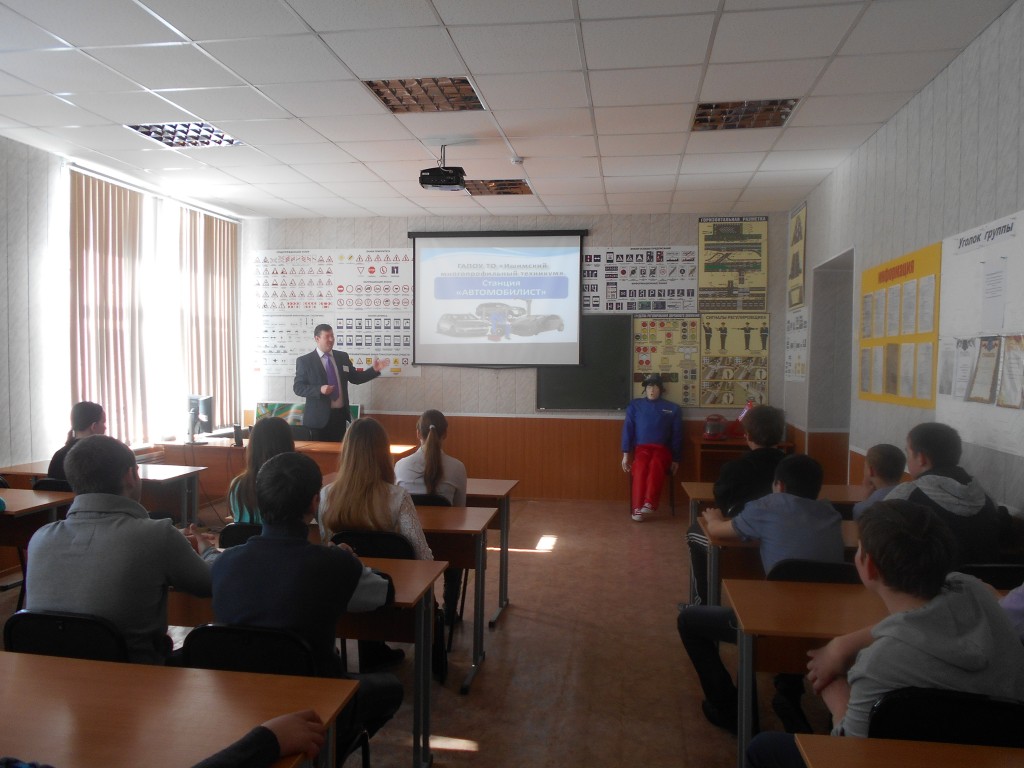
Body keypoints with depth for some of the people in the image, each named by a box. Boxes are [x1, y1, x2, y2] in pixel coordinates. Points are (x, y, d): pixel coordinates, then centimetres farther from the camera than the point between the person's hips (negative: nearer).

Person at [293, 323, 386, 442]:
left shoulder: (342, 357, 10)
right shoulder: (304, 361, -2)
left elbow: (355, 378, 15)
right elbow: (297, 387, -6)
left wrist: (374, 370, 1)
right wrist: (319, 389, -21)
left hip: (340, 414, 4)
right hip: (318, 417, -4)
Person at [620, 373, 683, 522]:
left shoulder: (673, 408, 14)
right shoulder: (634, 405, 13)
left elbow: (677, 435, 13)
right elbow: (628, 429, 8)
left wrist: (676, 459, 5)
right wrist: (626, 454, -1)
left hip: (662, 449, 0)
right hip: (641, 448, 0)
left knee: (656, 465, -37)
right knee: (641, 467, -36)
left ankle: (649, 504, -49)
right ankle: (638, 508, -37)